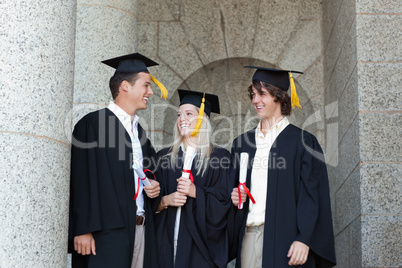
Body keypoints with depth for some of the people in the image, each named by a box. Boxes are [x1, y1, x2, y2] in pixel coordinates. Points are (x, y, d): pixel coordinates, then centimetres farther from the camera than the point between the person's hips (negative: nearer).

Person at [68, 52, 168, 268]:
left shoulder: (138, 131, 19)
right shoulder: (93, 124, -5)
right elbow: (82, 181, -13)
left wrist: (153, 187, 6)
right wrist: (82, 230, -19)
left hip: (141, 231, 7)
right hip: (107, 232, -7)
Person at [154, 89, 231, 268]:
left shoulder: (219, 157, 1)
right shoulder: (164, 157, 10)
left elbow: (223, 202, -5)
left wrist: (196, 192, -17)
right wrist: (166, 200, -11)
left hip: (200, 242, -2)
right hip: (168, 241, 2)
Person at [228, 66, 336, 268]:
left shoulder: (302, 141, -1)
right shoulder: (242, 143, 14)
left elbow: (311, 196, -6)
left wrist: (304, 239, -14)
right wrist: (233, 196, 0)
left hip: (283, 236, -4)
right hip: (248, 235, 4)